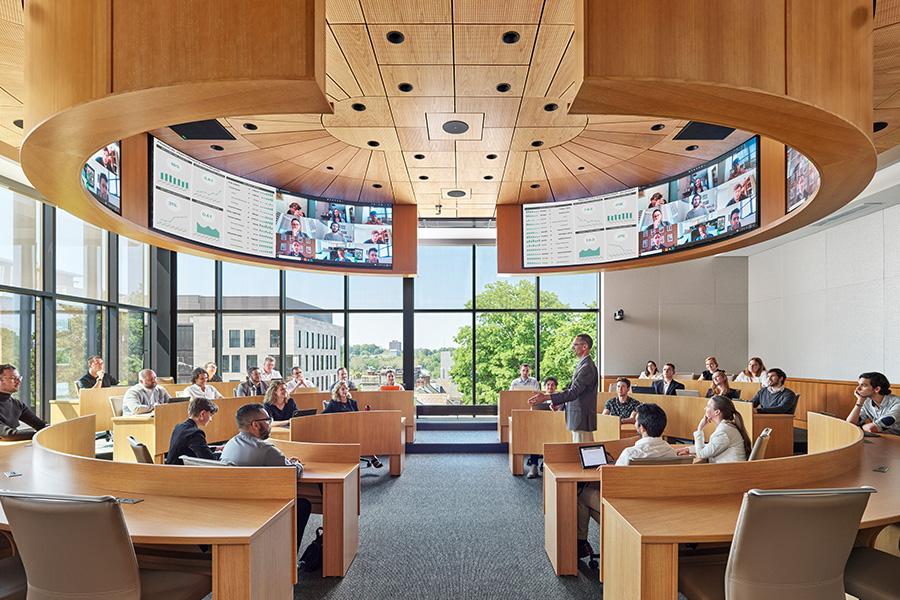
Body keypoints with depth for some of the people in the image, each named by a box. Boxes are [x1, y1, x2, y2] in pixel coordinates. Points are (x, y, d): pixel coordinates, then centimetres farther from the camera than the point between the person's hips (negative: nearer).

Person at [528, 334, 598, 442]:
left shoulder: (587, 367, -18)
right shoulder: (582, 365, 15)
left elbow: (573, 392, -24)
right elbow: (571, 389, 19)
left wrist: (546, 397, -27)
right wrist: (555, 402, 9)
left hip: (582, 419, -10)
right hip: (578, 418, 10)